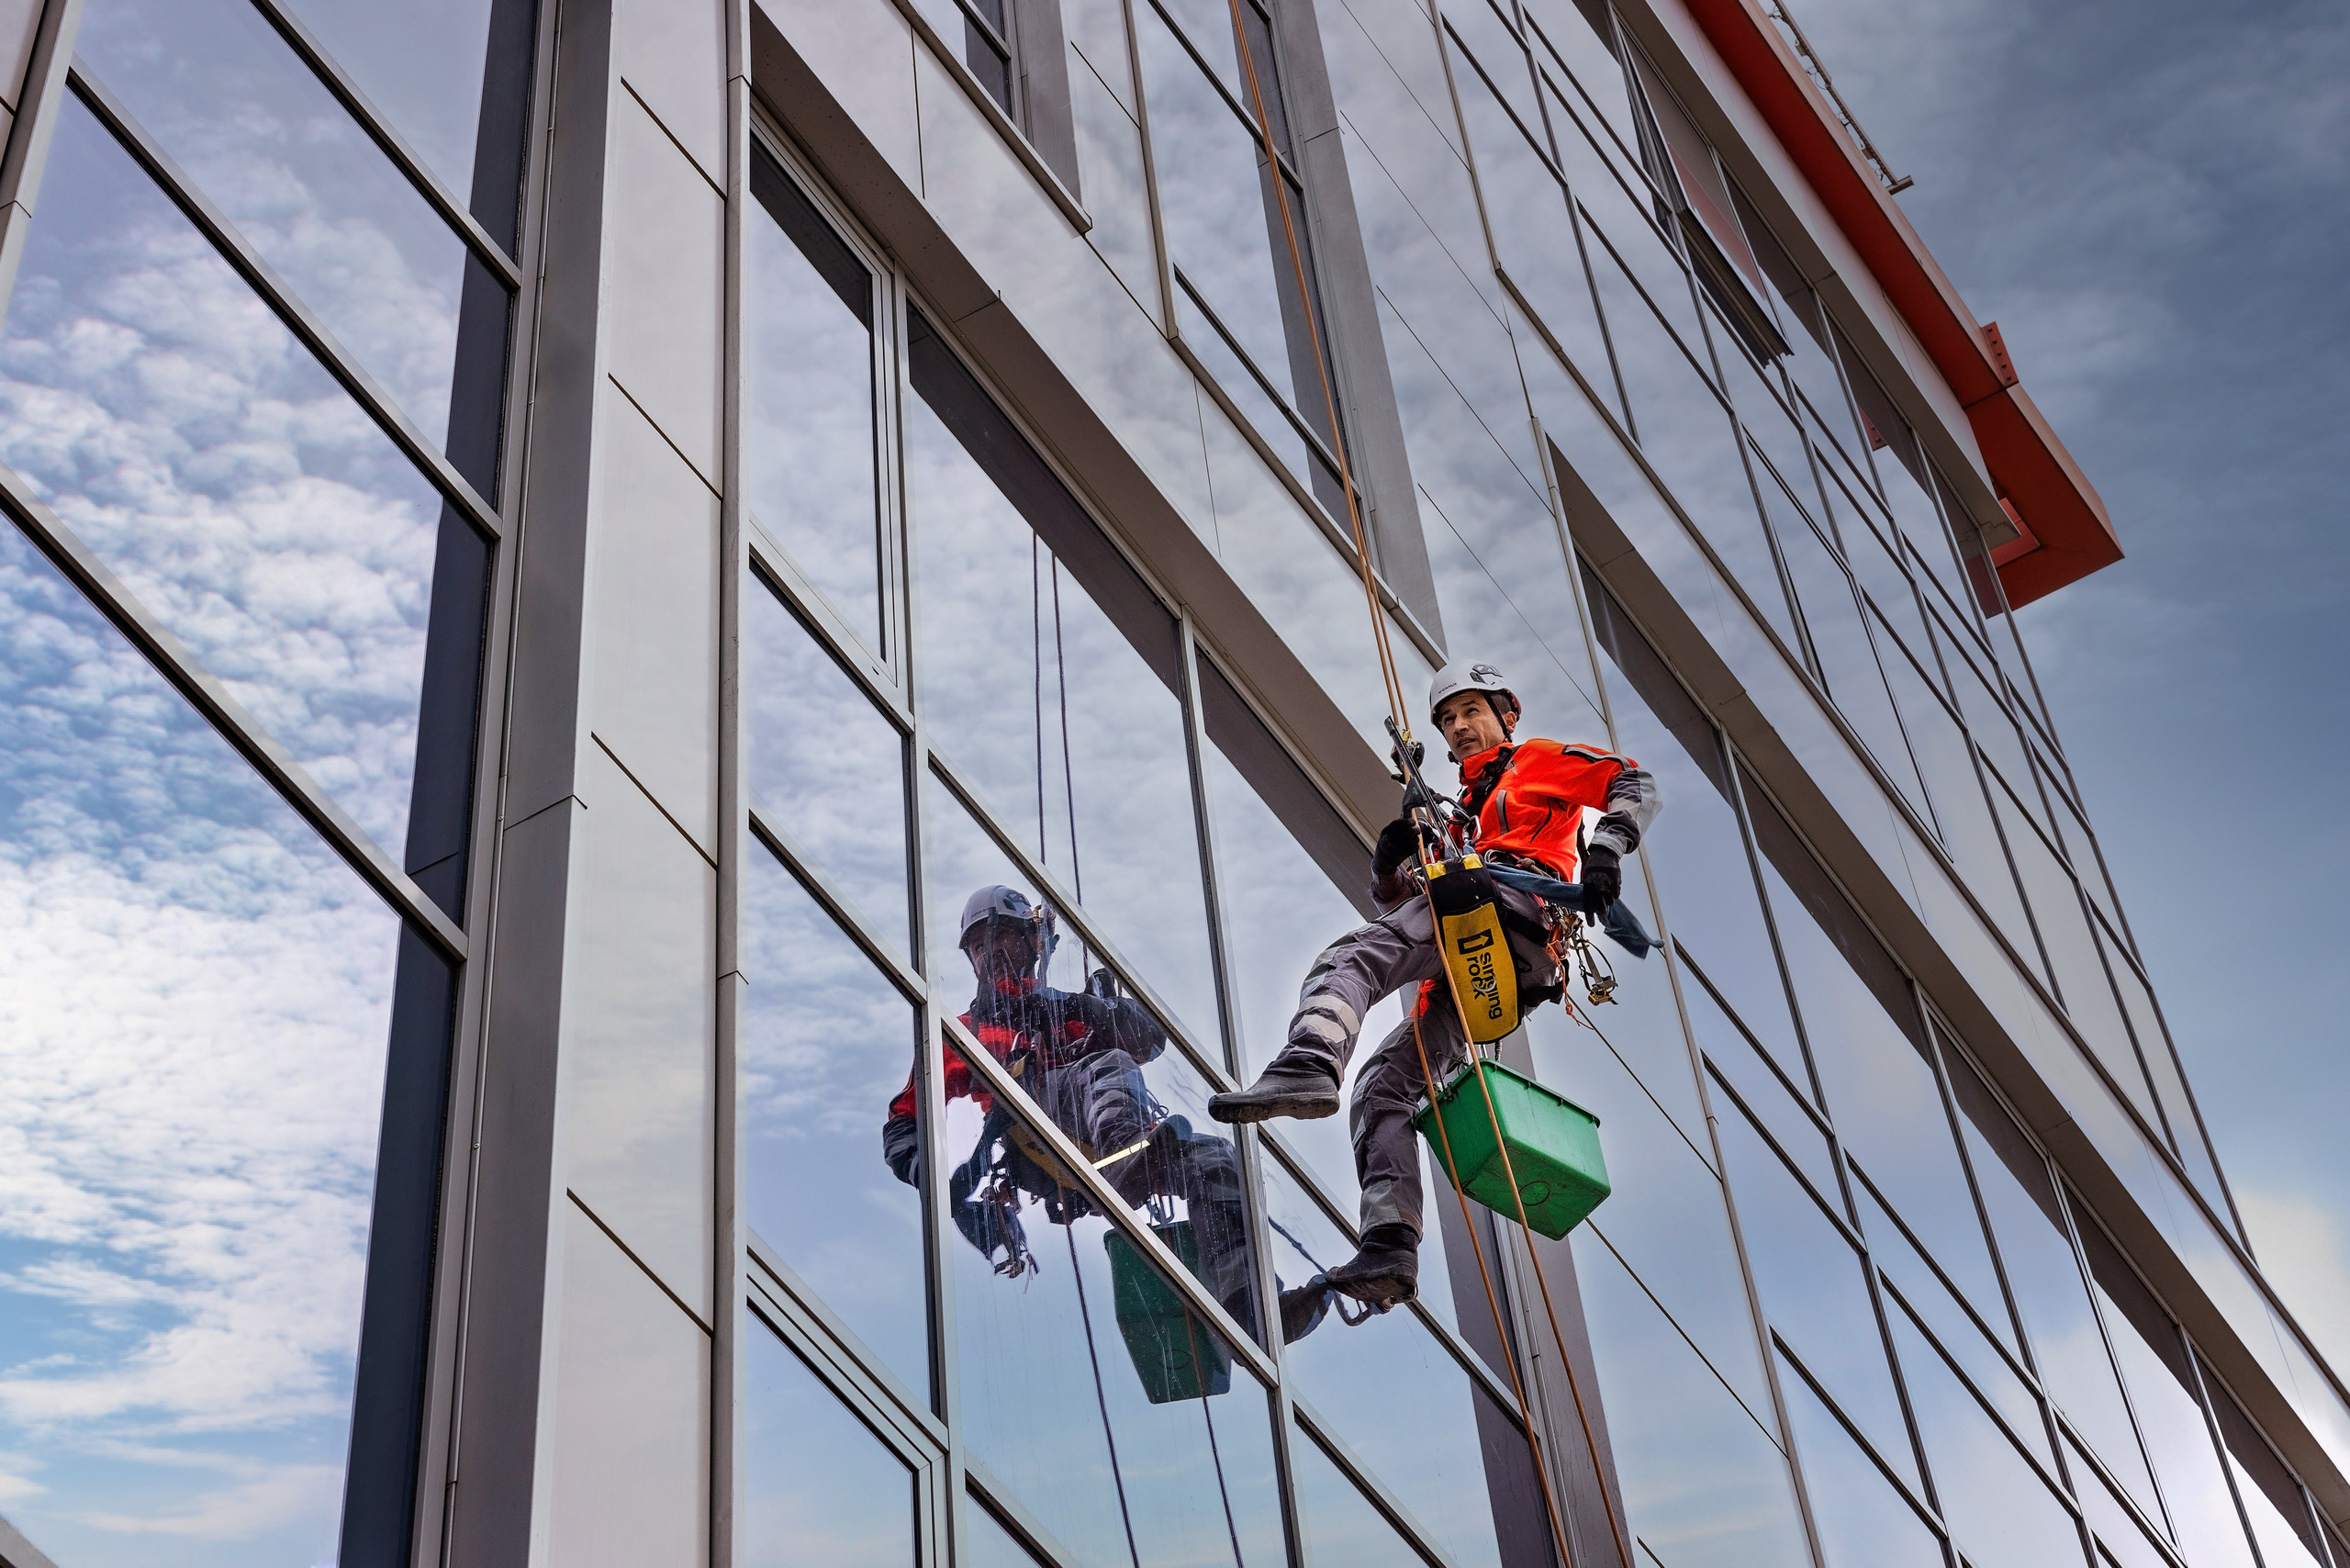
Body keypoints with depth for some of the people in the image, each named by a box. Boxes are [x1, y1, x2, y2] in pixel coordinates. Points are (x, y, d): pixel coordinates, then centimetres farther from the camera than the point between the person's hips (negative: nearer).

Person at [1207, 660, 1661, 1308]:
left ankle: (1309, 1063, -54)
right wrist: (1392, 855, 11)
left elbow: (1634, 783, 7)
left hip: (1510, 902, -8)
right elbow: (1391, 896, 35)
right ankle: (1389, 1246, -23)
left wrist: (1605, 849, -12)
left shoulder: (1539, 760, 24)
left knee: (1348, 958, -26)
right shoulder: (1461, 813, 43)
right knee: (1384, 1081, -8)